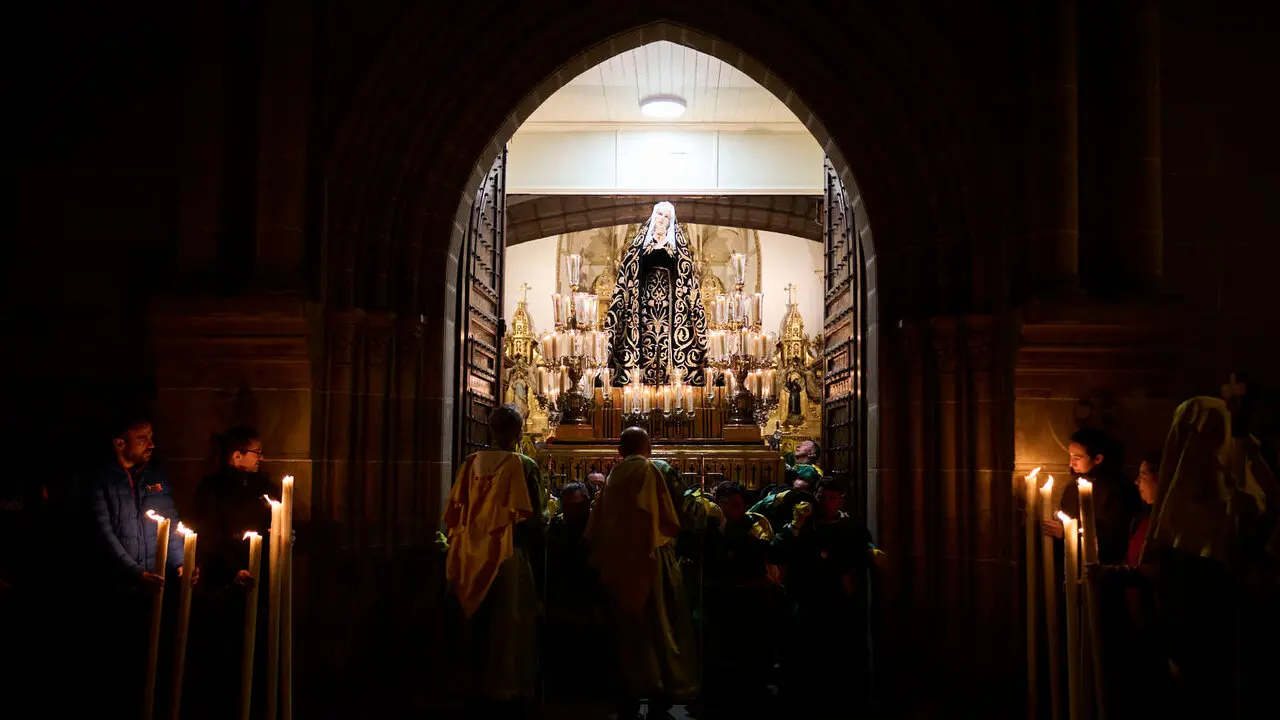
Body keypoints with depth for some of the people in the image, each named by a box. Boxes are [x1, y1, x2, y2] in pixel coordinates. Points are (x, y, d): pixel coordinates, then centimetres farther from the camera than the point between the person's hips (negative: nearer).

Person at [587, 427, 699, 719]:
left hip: (618, 563, 5)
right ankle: (660, 697, 0)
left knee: (628, 629, 12)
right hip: (650, 560, -5)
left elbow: (596, 527, 8)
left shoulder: (612, 476, 7)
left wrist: (604, 562, 16)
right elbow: (669, 520, -11)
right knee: (658, 629, 2)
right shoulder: (653, 470, -6)